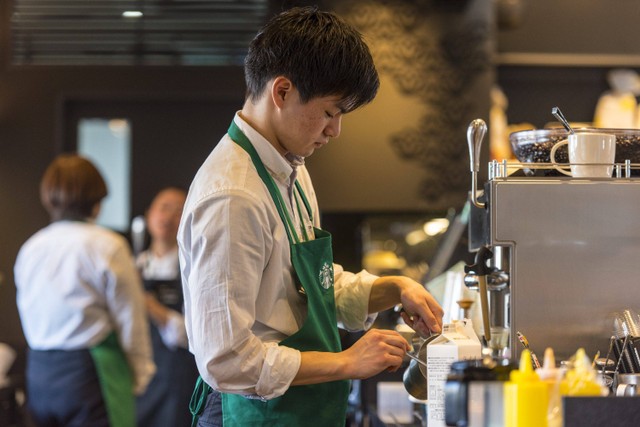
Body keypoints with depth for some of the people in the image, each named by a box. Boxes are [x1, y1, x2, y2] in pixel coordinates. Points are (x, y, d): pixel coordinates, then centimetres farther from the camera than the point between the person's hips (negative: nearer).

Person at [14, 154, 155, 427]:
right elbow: (130, 320, -6)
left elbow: (27, 315, 14)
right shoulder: (107, 246, -10)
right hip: (89, 371, -6)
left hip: (39, 373, 6)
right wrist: (141, 373, 6)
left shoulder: (30, 248, 7)